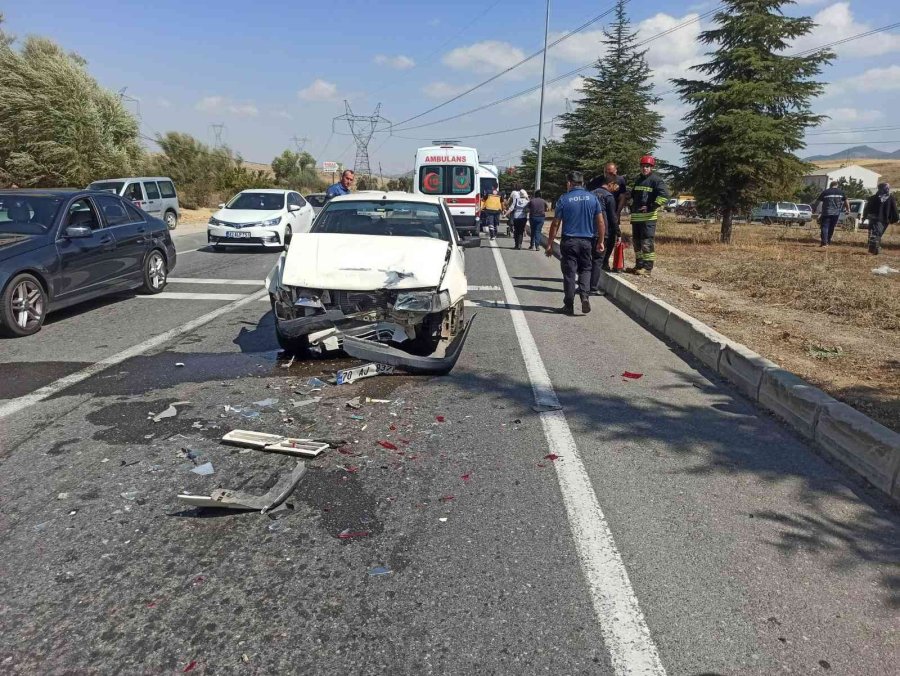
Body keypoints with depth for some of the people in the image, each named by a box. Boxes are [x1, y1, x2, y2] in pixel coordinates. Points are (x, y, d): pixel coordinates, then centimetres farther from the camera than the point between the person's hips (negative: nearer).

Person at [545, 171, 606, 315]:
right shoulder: (592, 198, 3)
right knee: (585, 269, 17)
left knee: (569, 273, 4)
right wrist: (600, 241, 12)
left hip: (569, 241, -2)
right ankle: (584, 295, -7)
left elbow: (555, 224, -5)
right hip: (587, 241, 2)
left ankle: (569, 306, 6)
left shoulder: (563, 200, -5)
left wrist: (549, 244, 2)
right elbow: (601, 222, 3)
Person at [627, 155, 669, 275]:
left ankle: (647, 267, -8)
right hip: (636, 216, 9)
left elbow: (664, 195, -17)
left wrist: (652, 207, -17)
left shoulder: (656, 180, -6)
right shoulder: (637, 180, 19)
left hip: (648, 217, -8)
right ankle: (639, 265, 23)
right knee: (636, 241, 14)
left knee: (647, 242, -10)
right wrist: (632, 207, 20)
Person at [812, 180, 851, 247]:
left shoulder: (825, 192, 0)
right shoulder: (841, 192, 9)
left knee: (825, 227, -2)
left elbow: (817, 201, 3)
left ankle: (824, 242, -13)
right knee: (831, 227, 14)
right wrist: (848, 209, 26)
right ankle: (828, 241, 20)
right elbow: (846, 201, 15)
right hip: (836, 213, 3)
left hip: (826, 213, -3)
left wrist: (814, 208, 15)